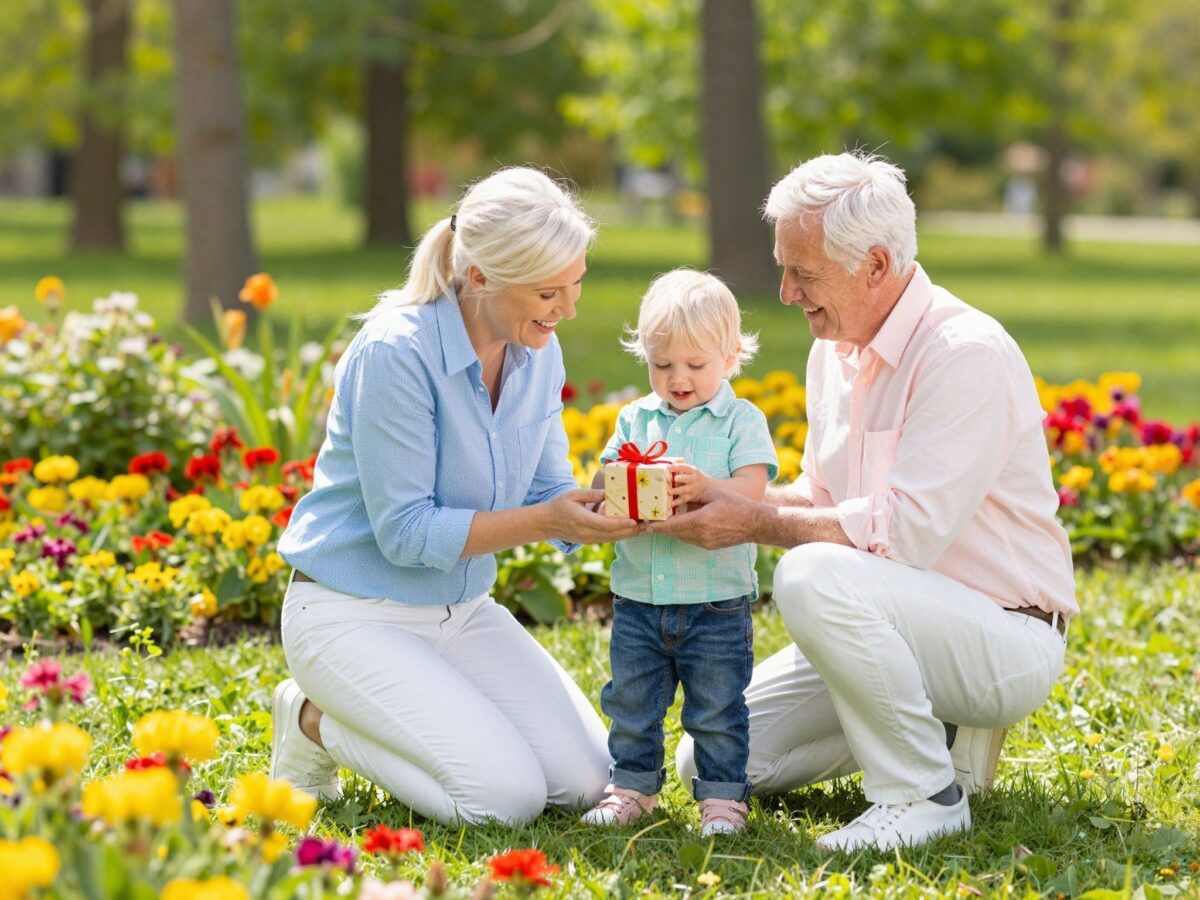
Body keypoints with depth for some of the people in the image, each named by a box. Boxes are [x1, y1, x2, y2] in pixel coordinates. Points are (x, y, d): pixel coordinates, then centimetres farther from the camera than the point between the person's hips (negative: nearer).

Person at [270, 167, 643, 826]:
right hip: (354, 615, -8)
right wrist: (545, 519, -31)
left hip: (461, 612, 8)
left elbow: (548, 494, 3)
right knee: (508, 796, -21)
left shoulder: (538, 350, -1)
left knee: (585, 782, -5)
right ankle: (317, 722, 2)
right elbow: (405, 532, -23)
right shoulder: (397, 351, -24)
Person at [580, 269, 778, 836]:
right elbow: (598, 490, 4)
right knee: (630, 702, 11)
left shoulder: (741, 421, -2)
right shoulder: (636, 419, 9)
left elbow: (752, 491, -14)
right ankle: (632, 785, 25)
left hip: (716, 602, -4)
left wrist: (704, 486, -32)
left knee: (717, 708, 3)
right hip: (638, 598, 4)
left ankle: (722, 794, 15)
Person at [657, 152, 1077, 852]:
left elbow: (904, 531, -27)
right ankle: (941, 722, 13)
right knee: (713, 762, 2)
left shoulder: (966, 354, -21)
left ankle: (924, 793, -18)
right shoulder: (835, 350, 7)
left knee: (815, 577, -35)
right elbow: (822, 499, 15)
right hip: (899, 626, 9)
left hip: (1008, 640, -9)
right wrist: (720, 497, -4)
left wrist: (757, 523, -21)